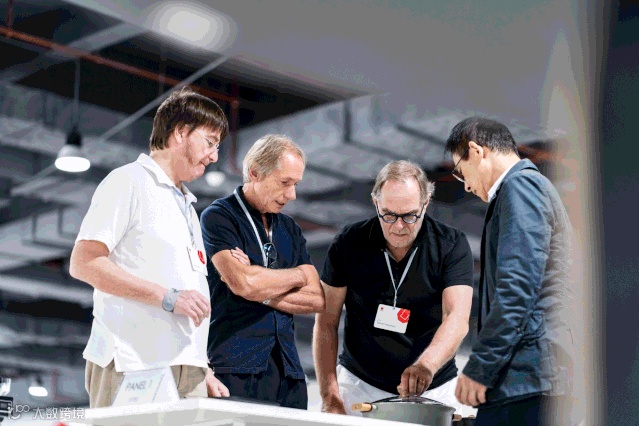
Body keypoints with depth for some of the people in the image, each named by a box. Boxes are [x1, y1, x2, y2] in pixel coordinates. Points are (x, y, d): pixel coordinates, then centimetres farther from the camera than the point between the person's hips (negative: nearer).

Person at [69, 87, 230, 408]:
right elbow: (84, 263, -12)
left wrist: (204, 372, 17)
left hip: (188, 370, 7)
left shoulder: (186, 205, 25)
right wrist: (167, 297, -15)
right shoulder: (128, 182, -1)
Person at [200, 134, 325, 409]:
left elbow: (317, 300, 10)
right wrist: (298, 275, 2)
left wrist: (262, 293, -5)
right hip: (236, 367, -6)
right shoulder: (218, 217, -1)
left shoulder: (289, 229, 19)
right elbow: (243, 283, -16)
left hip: (287, 368, 6)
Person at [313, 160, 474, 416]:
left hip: (433, 391, 0)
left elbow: (457, 318, -22)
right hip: (360, 386, 1)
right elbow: (326, 323, -3)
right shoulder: (348, 244, -6)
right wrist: (330, 397, -12)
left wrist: (427, 365, -41)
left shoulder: (451, 246, -10)